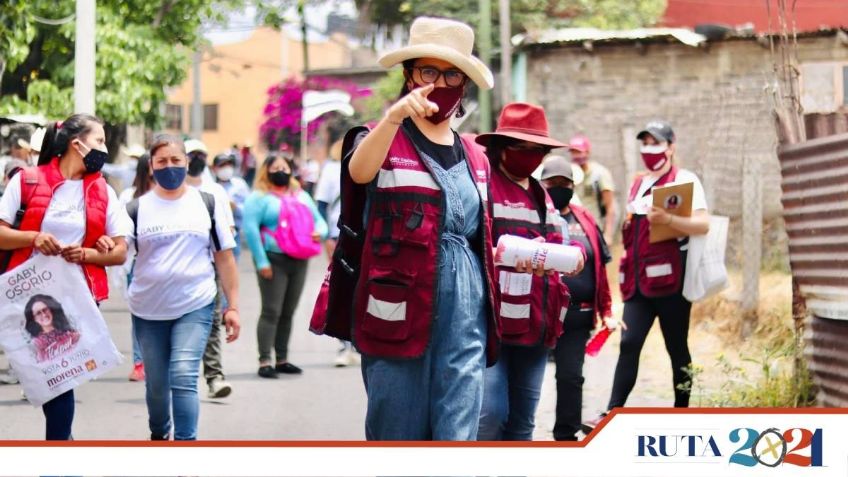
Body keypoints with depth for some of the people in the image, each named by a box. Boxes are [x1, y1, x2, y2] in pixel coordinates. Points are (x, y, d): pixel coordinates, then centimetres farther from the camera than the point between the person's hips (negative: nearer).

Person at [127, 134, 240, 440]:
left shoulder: (207, 205, 3)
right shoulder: (138, 209, 2)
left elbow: (224, 257, 6)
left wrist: (232, 306, 2)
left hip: (194, 308, -2)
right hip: (148, 311, 2)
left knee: (183, 377, -17)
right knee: (156, 384, 13)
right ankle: (158, 436, 38)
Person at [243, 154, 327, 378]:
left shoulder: (301, 196, 20)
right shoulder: (260, 197, -2)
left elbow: (318, 220, 24)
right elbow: (250, 228, -11)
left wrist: (320, 232, -1)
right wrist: (261, 261, -17)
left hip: (299, 261, 6)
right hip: (274, 260, -6)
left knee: (288, 312, 9)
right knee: (271, 311, -9)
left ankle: (282, 359, 16)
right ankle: (265, 362, -8)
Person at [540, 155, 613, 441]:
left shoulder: (585, 220, 12)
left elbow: (599, 267, 13)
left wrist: (606, 311, 10)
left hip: (577, 316, 3)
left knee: (571, 377, 4)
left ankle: (566, 437, 15)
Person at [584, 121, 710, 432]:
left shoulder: (684, 180, -1)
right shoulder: (639, 185, 20)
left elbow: (703, 225, -14)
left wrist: (667, 219, -28)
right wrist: (628, 272, 20)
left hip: (669, 280, -6)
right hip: (638, 280, 6)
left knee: (677, 347, 2)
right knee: (629, 344, -4)